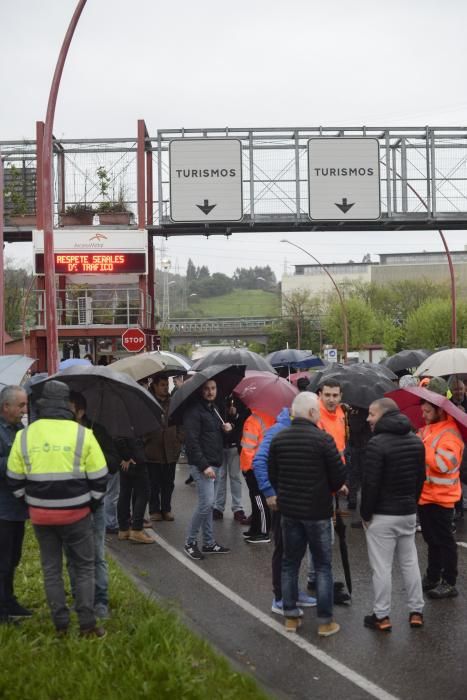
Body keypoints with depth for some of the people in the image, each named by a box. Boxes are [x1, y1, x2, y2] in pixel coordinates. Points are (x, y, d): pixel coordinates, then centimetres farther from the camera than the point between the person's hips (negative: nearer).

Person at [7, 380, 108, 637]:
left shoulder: (24, 436, -2)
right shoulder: (82, 433, -8)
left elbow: (15, 481, 4)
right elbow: (99, 478, -4)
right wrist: (92, 502, 11)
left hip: (40, 515, 2)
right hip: (75, 513, -2)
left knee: (51, 569, 14)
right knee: (84, 568, 10)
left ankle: (60, 625, 19)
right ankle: (87, 625, 10)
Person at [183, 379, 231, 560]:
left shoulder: (213, 409, 17)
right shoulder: (194, 410, -11)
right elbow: (192, 441, -17)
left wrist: (225, 428, 5)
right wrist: (204, 466, -21)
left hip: (214, 463, 9)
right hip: (201, 465, -9)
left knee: (207, 503, 13)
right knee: (207, 502, -13)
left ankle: (209, 543, 19)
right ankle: (190, 543, -1)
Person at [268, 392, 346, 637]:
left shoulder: (278, 439, -1)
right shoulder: (323, 439, -17)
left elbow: (272, 474, 5)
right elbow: (339, 475, -12)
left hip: (288, 509, 5)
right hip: (317, 511, -4)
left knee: (290, 563, 15)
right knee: (323, 565, 6)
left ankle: (290, 616, 21)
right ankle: (325, 621, 10)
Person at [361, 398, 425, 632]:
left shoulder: (377, 443, -18)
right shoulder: (416, 442, 7)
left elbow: (370, 483, -19)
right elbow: (420, 478, 12)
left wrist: (365, 513, -9)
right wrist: (412, 502, 18)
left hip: (382, 515, -7)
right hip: (408, 512, 7)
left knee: (381, 567, 1)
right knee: (410, 562, 15)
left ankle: (382, 616, 8)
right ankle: (416, 611, 21)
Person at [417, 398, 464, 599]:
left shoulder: (450, 434, -18)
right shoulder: (427, 428, 10)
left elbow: (442, 464, -29)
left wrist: (423, 445, -23)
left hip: (440, 498, -9)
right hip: (425, 494, 9)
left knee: (443, 540, -1)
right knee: (432, 539, 18)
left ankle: (449, 584, 8)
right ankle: (432, 578, 29)